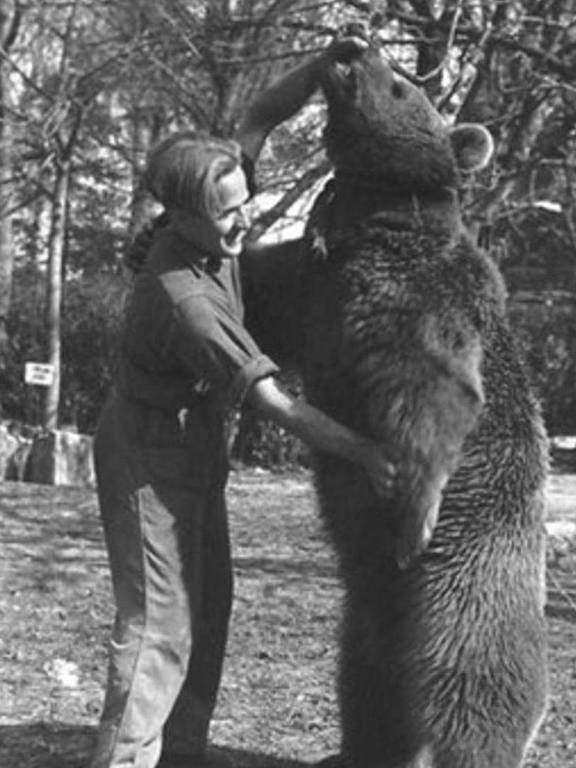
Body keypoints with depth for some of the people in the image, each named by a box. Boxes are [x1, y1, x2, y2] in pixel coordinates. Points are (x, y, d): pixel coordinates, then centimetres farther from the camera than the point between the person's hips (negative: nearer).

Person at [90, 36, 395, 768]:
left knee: (207, 603, 14)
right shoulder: (182, 297, -33)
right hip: (148, 450, -9)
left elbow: (260, 118, 0)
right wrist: (361, 451, -35)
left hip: (197, 440, 9)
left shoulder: (207, 223, -10)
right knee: (158, 621, -11)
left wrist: (327, 62, -14)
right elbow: (271, 398, -34)